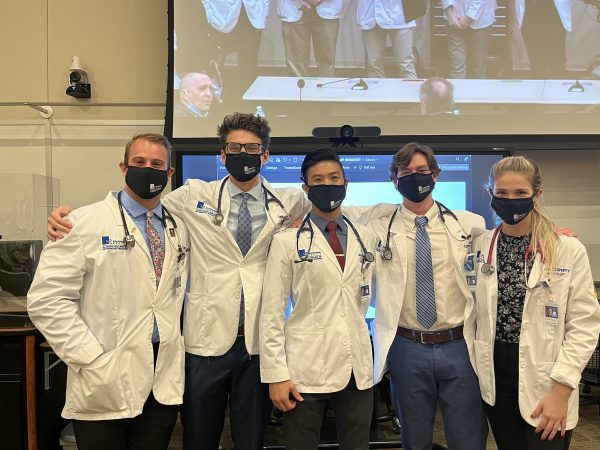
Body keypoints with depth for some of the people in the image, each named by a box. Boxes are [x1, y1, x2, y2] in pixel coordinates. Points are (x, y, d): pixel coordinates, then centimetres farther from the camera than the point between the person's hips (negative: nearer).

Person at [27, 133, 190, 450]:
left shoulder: (179, 228, 9)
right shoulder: (85, 222, -7)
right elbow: (47, 299, -11)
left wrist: (178, 344, 5)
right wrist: (93, 361, -15)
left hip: (166, 382, 4)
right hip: (106, 383, -4)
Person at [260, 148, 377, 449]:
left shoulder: (366, 238, 8)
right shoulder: (287, 241, -4)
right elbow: (271, 312, -6)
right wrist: (275, 374, -10)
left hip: (358, 369, 4)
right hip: (305, 370, -3)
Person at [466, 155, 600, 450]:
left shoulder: (569, 249, -8)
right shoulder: (480, 246, 0)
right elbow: (471, 313, 6)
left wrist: (561, 389, -13)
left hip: (544, 382, -3)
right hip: (493, 378, 3)